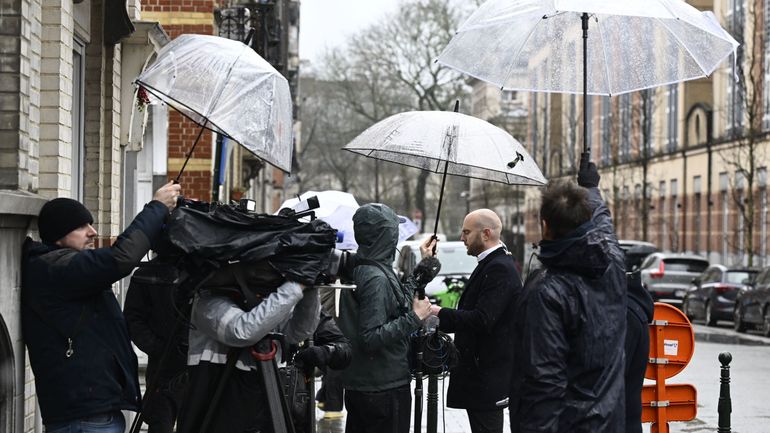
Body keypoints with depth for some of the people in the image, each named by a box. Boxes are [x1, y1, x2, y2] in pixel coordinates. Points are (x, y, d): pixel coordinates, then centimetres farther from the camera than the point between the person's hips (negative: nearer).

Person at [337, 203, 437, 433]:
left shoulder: (358, 270, 9)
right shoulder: (377, 278, -21)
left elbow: (401, 298, 22)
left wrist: (423, 268, 26)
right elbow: (371, 338, -25)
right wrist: (415, 318, -19)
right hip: (384, 388, -10)